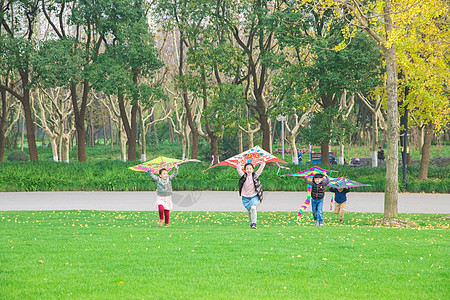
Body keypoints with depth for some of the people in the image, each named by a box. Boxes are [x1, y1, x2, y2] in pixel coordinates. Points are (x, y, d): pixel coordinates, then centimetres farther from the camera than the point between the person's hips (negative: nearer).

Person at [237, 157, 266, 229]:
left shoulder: (255, 175, 1)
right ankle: (251, 223, 25)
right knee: (249, 210, 5)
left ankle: (254, 223, -23)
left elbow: (260, 169, -2)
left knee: (253, 207, -22)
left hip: (254, 196, -2)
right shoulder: (244, 176, 0)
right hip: (246, 197, 2)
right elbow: (239, 170, -9)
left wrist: (263, 162, -12)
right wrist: (239, 163, -22)